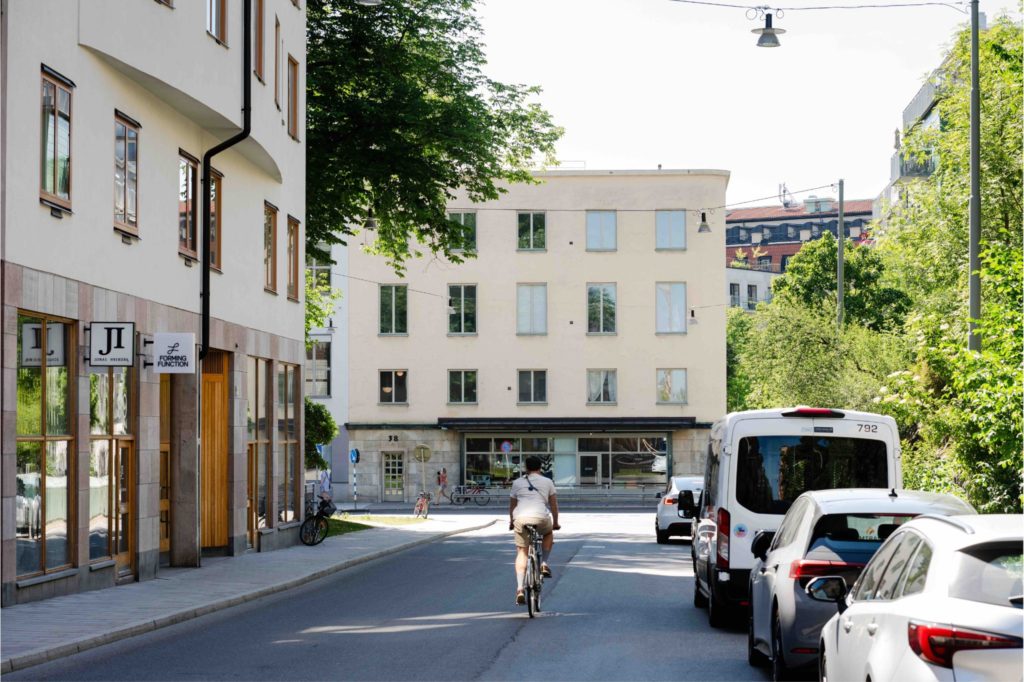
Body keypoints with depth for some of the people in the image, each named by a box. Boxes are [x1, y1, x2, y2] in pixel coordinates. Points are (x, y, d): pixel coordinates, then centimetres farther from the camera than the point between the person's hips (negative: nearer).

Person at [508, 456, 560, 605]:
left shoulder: (517, 483, 16)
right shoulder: (547, 482, 14)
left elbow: (512, 505, 20)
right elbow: (553, 504, 18)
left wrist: (511, 522, 34)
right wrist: (555, 522, 30)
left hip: (521, 518, 1)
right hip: (541, 518, -1)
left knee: (521, 553, 8)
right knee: (548, 534, 34)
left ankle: (519, 589, -5)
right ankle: (544, 563, 17)